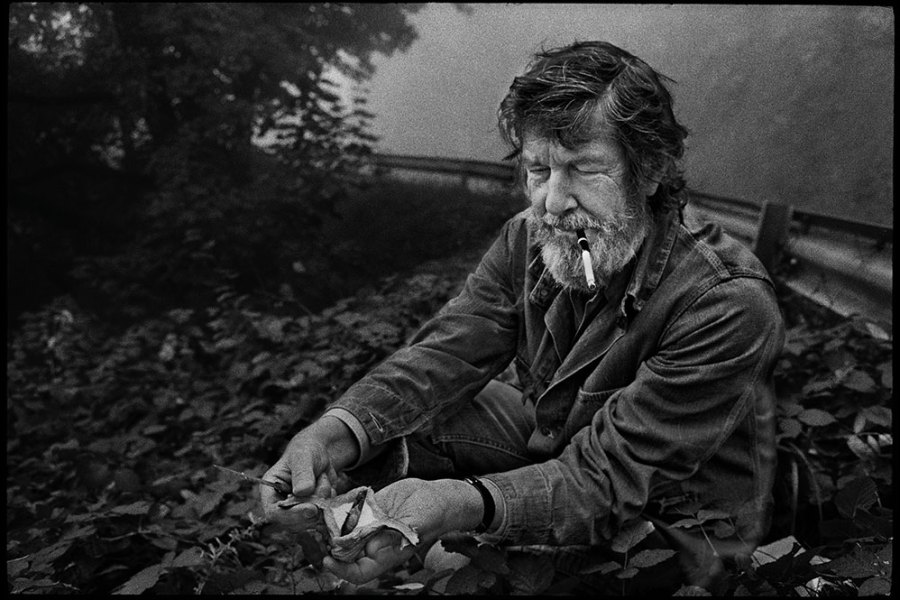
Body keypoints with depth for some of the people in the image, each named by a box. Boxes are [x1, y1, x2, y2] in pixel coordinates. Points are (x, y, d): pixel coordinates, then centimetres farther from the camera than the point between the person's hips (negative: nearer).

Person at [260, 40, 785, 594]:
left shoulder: (728, 305, -30)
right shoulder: (528, 239, -9)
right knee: (380, 436, -10)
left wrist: (462, 504, -50)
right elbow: (447, 353, -16)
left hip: (674, 530, -5)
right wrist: (340, 431, -37)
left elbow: (612, 475, -33)